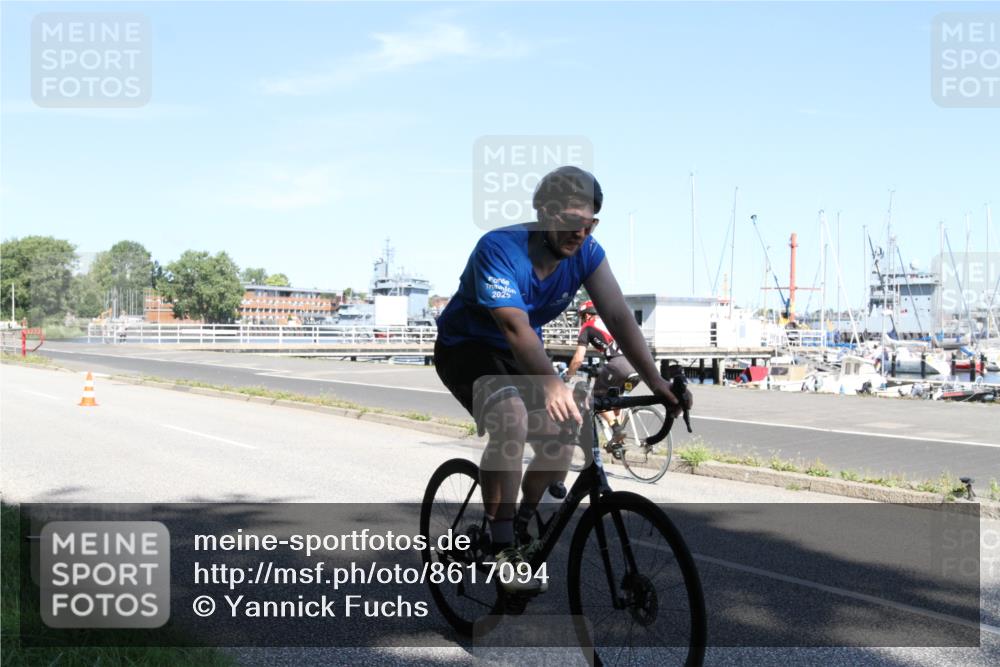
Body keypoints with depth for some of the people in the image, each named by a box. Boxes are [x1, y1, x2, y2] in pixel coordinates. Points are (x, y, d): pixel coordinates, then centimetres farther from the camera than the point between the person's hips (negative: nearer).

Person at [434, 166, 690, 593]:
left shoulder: (586, 253, -14)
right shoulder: (499, 249, -31)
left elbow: (619, 316, -21)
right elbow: (515, 326, -43)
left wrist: (656, 382, -32)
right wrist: (552, 385, -58)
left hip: (521, 354, 6)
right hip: (465, 347, -6)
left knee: (560, 444, -4)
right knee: (512, 421, -32)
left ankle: (521, 529, 23)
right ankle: (502, 549, -21)